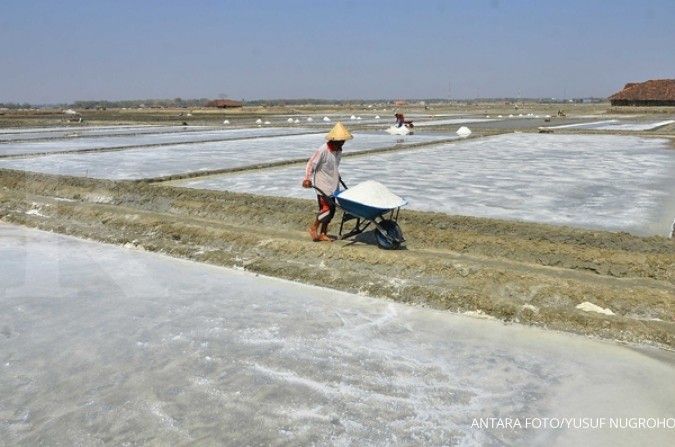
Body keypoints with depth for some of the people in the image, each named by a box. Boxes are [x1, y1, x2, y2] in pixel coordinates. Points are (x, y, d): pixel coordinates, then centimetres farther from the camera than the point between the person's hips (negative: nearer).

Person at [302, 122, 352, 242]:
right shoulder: (323, 151, -18)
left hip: (333, 185, 8)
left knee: (331, 210, 9)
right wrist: (307, 179, -25)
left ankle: (323, 233, 20)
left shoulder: (339, 151, 5)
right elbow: (311, 164, -17)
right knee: (327, 208, -13)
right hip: (323, 186, -8)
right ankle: (313, 228, 8)